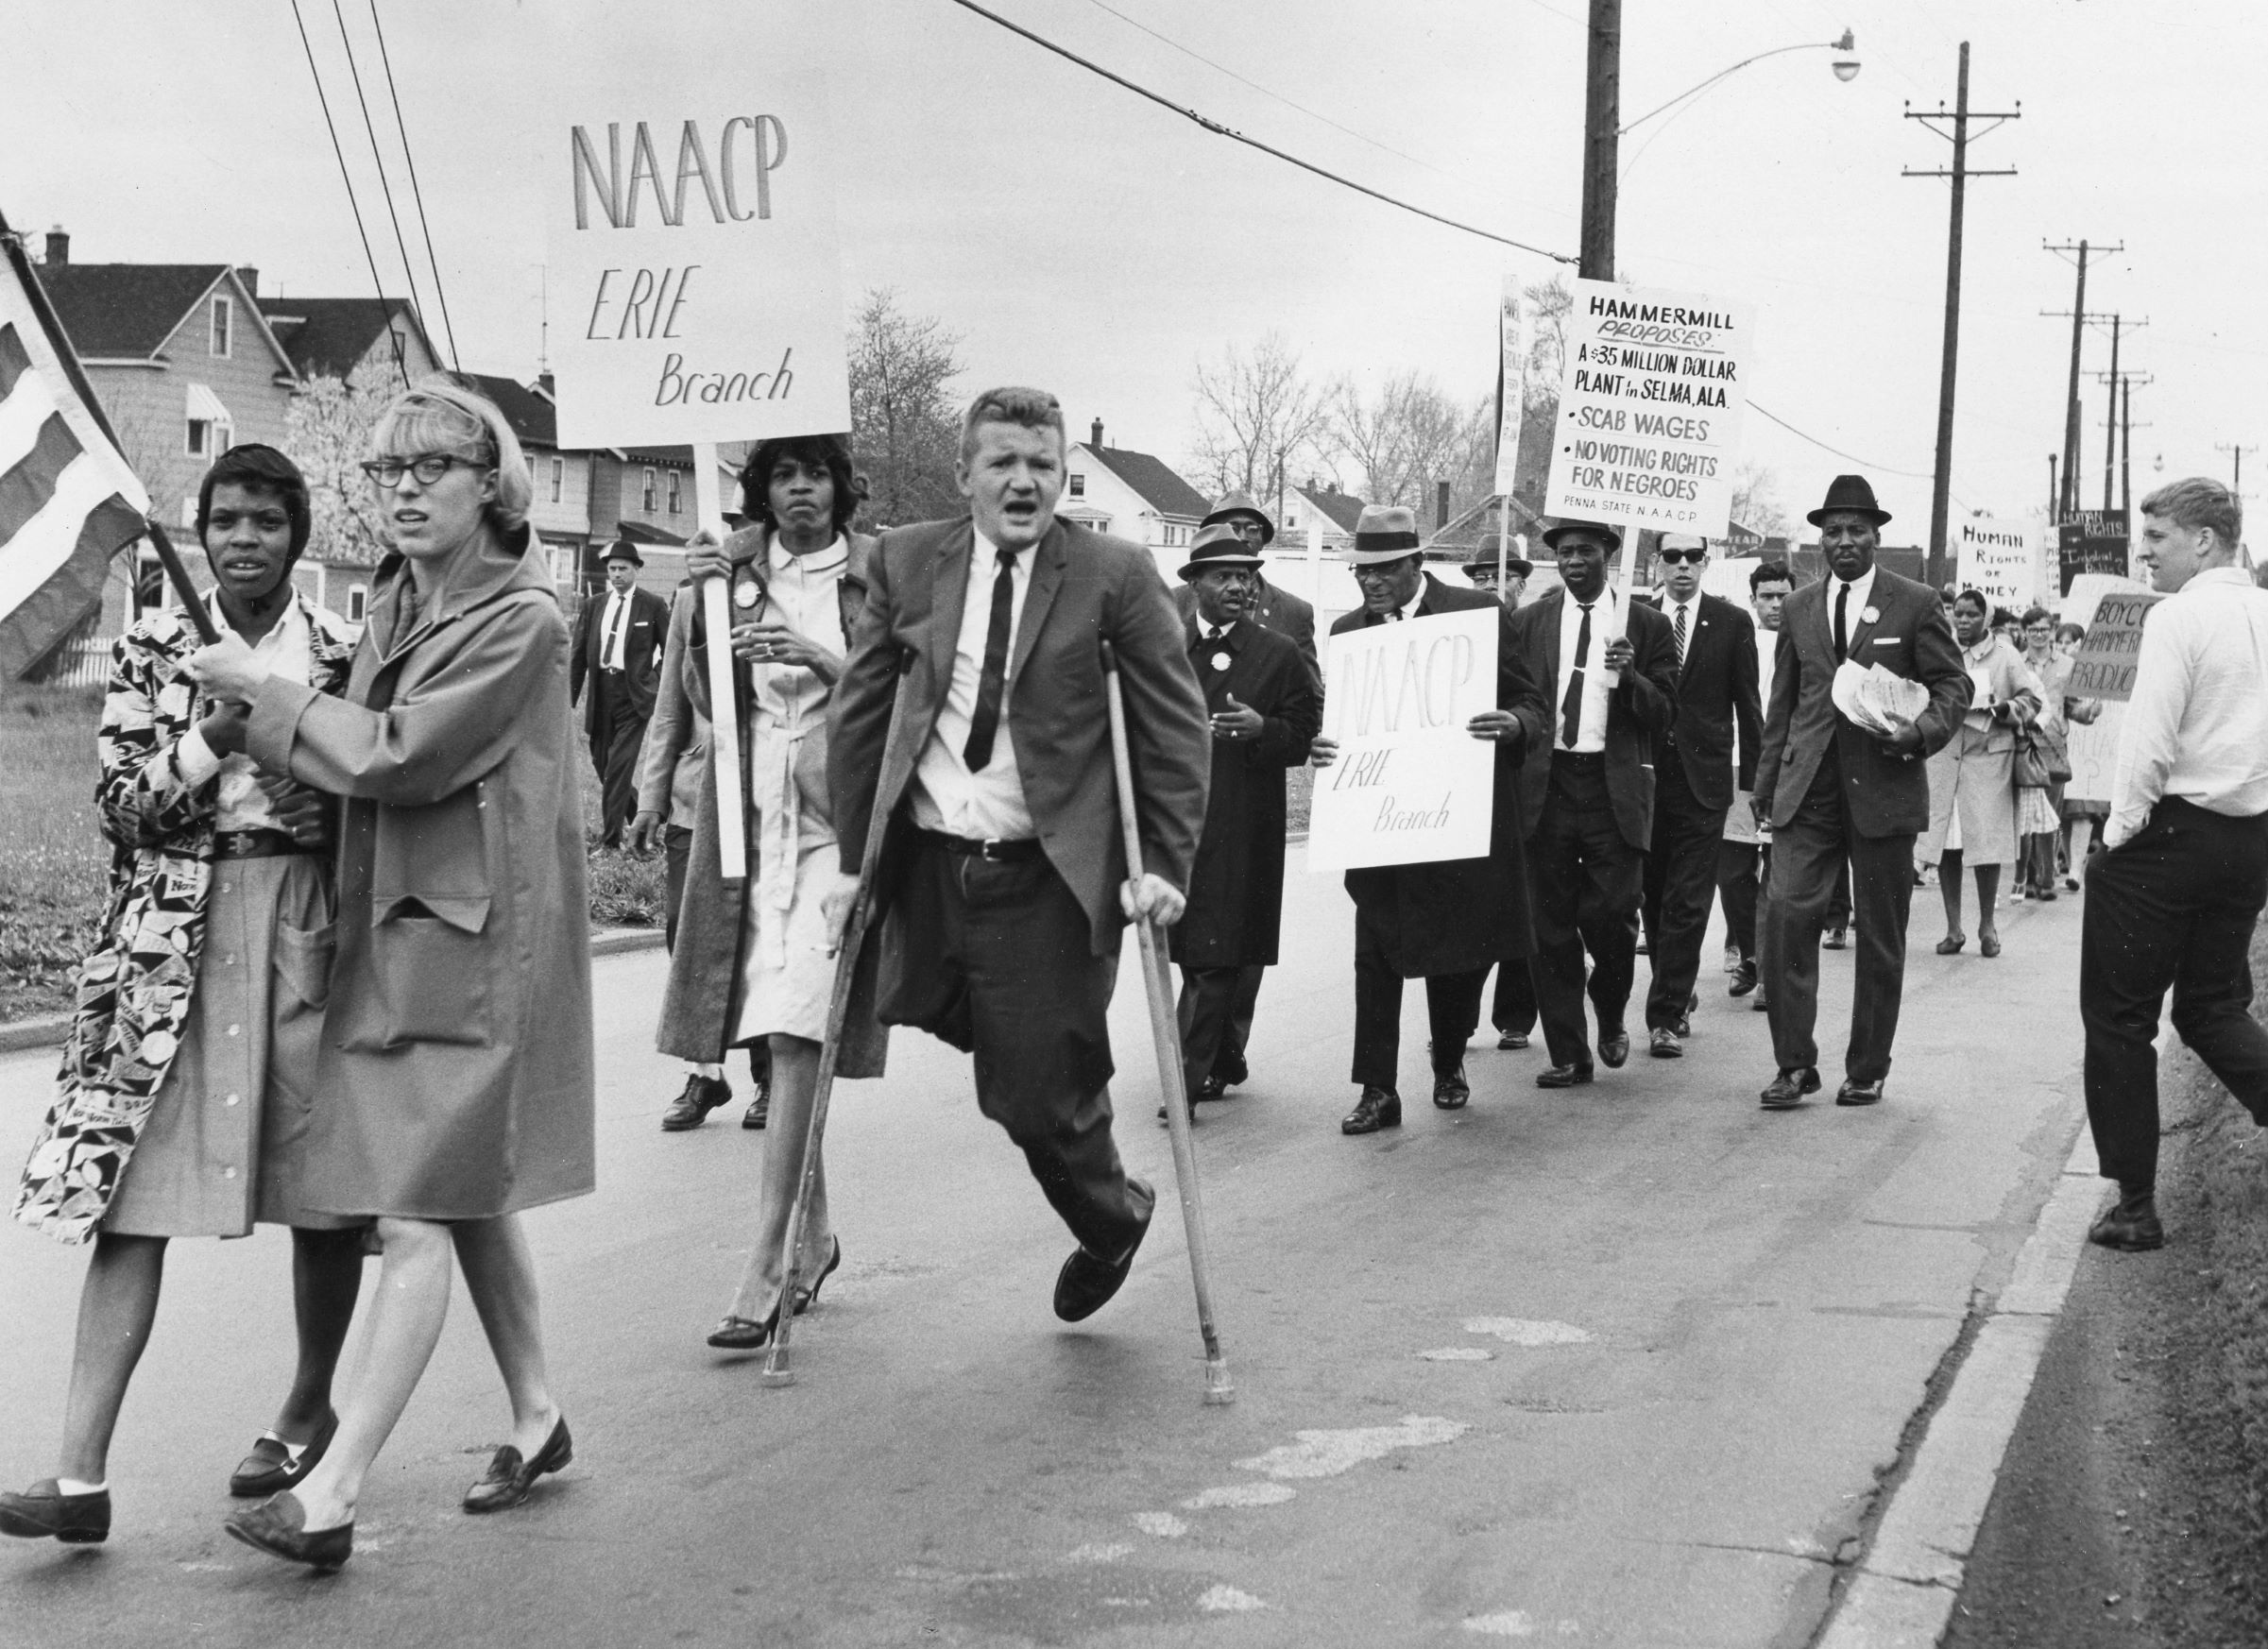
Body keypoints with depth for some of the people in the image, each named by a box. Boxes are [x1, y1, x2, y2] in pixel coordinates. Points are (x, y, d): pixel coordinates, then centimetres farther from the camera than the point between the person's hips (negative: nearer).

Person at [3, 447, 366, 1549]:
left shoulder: (343, 654, 5)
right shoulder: (152, 651, 6)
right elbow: (119, 804, 0)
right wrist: (215, 738, -15)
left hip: (307, 928, 0)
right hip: (173, 941, 0)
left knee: (324, 1191, 7)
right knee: (132, 1198, -6)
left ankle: (309, 1412, 30)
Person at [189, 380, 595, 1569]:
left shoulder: (522, 622, -12)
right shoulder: (392, 602, 12)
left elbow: (396, 758, -19)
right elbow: (356, 755, 10)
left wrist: (261, 688, -10)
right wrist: (255, 720, -7)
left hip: (472, 935, -8)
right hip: (391, 927, 8)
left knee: (421, 1211, -9)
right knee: (470, 1197, 16)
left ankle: (331, 1494, -11)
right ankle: (537, 1418, 30)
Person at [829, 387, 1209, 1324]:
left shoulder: (1115, 577, -3)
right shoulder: (907, 562, 6)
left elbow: (1177, 730, 0)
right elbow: (859, 716, 9)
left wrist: (1165, 864, -8)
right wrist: (855, 859, 5)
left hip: (1051, 879, -3)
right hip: (929, 867, 3)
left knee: (1041, 1095, 0)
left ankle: (1111, 1222, 31)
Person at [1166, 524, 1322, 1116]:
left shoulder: (1278, 654, 4)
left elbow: (1307, 735, 2)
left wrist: (1262, 729, -16)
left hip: (1241, 827, -3)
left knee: (1216, 955, -8)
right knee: (1188, 951, 8)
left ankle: (1190, 1076, -10)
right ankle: (1216, 1064, 20)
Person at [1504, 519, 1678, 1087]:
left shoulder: (1646, 624, 6)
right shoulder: (1529, 622, 11)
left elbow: (1662, 715, 2)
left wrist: (1630, 677, -14)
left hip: (1615, 786, -2)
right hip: (1546, 782, 2)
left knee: (1611, 913, -9)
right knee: (1552, 924, 1)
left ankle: (1611, 1019, 20)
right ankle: (1567, 1053, 8)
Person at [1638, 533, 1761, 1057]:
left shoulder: (1732, 623, 4)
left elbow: (1747, 705, 5)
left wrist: (1753, 779, 2)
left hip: (1703, 780, -2)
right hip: (1647, 777, 2)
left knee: (1686, 905, -7)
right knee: (1655, 899, 9)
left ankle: (1666, 1016, -6)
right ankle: (1677, 998, 26)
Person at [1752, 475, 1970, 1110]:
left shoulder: (1916, 604, 2)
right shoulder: (1800, 608, 12)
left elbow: (1953, 684, 4)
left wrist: (1921, 732, -16)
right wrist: (1767, 787, 14)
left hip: (1883, 788, -2)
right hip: (1807, 789, 2)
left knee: (1880, 937, 5)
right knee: (1786, 911, -12)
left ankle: (1867, 1071, 16)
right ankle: (1794, 1064, -5)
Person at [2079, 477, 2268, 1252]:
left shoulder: (2179, 617, -14)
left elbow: (2149, 742, -19)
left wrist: (2119, 831, -7)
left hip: (2170, 832, -7)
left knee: (2119, 1015, 5)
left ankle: (2135, 1202, 7)